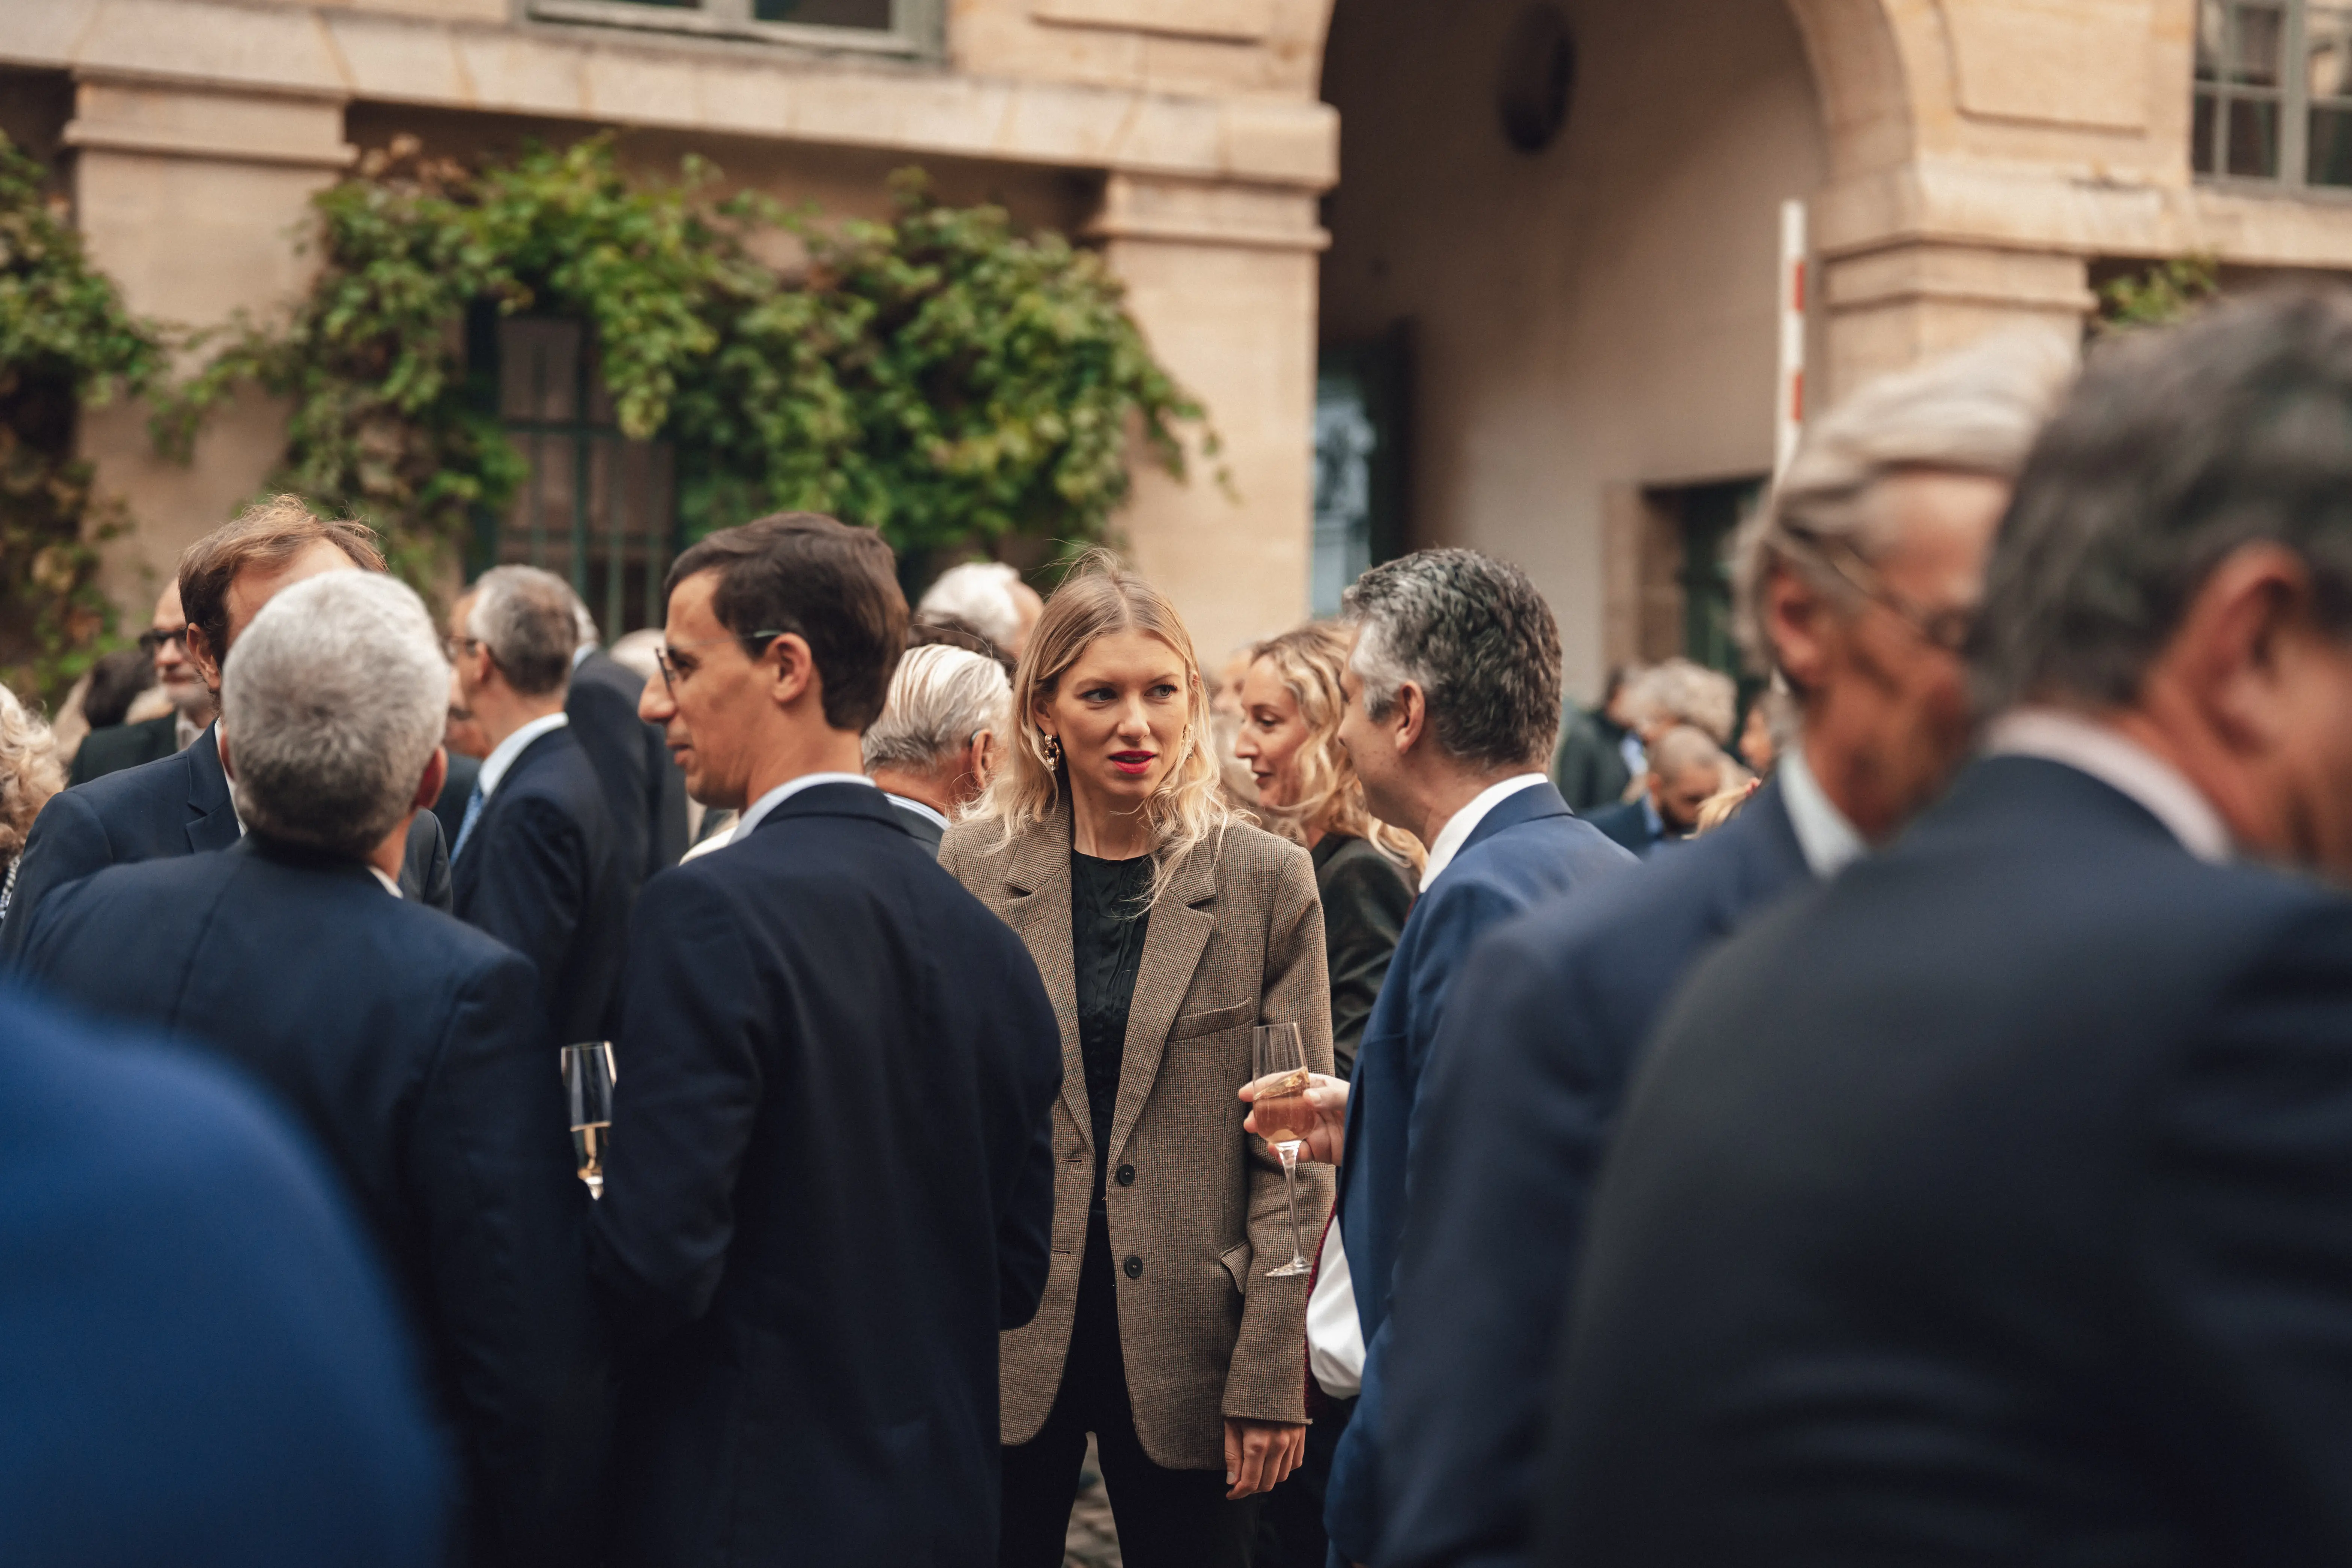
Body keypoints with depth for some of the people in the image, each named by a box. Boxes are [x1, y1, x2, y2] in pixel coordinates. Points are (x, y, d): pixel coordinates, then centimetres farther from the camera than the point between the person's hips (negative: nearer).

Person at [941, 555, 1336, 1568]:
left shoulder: (1267, 882, -2)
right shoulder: (973, 866, 3)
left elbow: (1295, 1152, -1)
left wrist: (1272, 1373, -7)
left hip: (1187, 1358, -1)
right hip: (1001, 1347, 1)